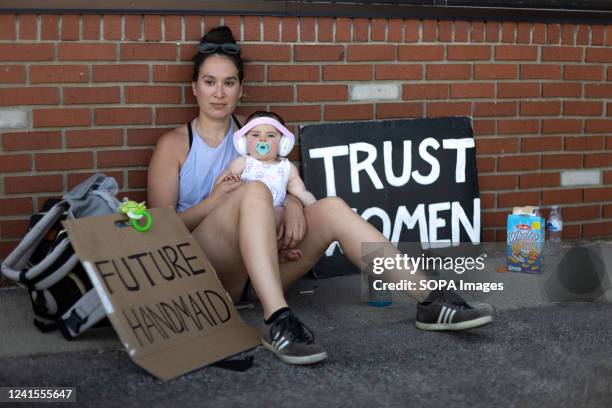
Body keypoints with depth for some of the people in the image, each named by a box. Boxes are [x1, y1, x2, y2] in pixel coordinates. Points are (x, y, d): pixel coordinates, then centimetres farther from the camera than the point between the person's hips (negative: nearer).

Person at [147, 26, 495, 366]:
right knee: (254, 191, -31)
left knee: (331, 208, -20)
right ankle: (278, 321, -47)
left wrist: (293, 204, -11)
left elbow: (289, 186, 13)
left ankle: (430, 301, -25)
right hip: (202, 271, -4)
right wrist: (215, 201, -15)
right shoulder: (174, 145, 4)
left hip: (258, 264, 4)